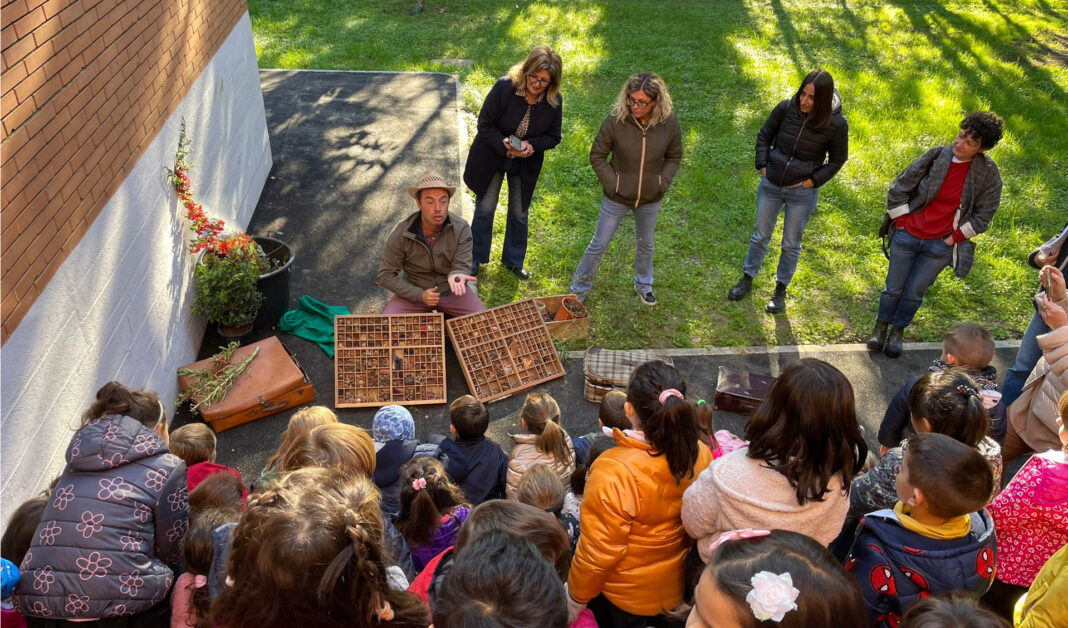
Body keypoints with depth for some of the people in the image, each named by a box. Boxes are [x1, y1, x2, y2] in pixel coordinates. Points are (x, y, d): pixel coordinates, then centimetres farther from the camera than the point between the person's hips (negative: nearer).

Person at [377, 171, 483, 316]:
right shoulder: (401, 233, -18)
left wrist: (456, 275, -42)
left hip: (451, 289, 1)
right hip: (414, 292, -1)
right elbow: (386, 275, -10)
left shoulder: (461, 229, -16)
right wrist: (420, 295, -19)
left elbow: (462, 266, -16)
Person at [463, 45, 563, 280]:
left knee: (519, 214, 15)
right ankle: (475, 258, 28)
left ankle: (513, 260, 36)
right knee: (485, 209, 9)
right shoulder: (504, 86, -25)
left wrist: (532, 145, -24)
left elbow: (553, 137, -5)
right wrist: (505, 146, -29)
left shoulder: (554, 101, -17)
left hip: (525, 165, 2)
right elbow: (485, 124, -18)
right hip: (492, 158, -2)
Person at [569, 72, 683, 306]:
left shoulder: (669, 123, -16)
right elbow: (597, 156, -10)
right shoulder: (616, 121, -23)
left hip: (650, 199, 3)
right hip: (617, 199, -2)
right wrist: (613, 185, -14)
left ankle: (643, 285, 49)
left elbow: (674, 157, 2)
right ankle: (579, 289, 28)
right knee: (599, 245, 9)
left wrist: (662, 184, -8)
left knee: (646, 244, 24)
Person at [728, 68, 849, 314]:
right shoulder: (786, 109, -14)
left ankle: (781, 289, 31)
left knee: (791, 244, 13)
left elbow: (837, 160, -2)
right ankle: (747, 278, 36)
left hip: (801, 192, -2)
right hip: (771, 185, 2)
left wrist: (814, 180, -10)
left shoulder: (836, 125, -18)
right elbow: (764, 136, 3)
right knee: (760, 236, 17)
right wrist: (762, 165, -4)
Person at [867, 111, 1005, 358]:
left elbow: (983, 215, 0)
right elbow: (898, 188, -3)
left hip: (941, 246, 0)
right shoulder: (937, 155, -10)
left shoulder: (988, 173, -10)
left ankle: (898, 331, 32)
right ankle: (881, 328, 32)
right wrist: (902, 222, -3)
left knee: (914, 292, 10)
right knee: (894, 288, 11)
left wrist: (954, 238, -5)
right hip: (907, 236, 0)